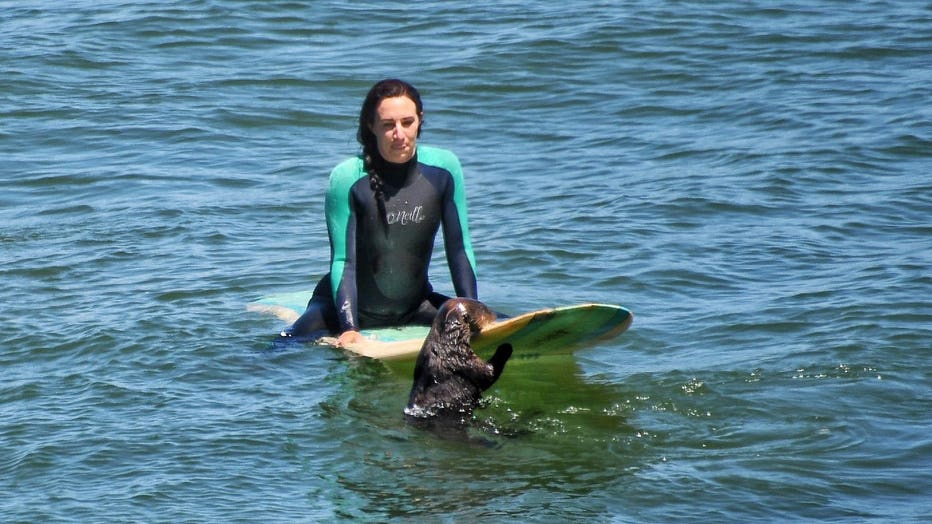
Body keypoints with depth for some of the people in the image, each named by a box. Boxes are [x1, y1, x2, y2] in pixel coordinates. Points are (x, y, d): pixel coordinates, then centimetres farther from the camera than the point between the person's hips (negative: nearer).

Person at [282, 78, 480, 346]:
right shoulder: (348, 178, -20)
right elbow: (343, 261, -18)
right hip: (350, 306, -4)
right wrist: (349, 329, -28)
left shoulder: (443, 168, -10)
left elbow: (459, 249, -3)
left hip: (413, 305, 4)